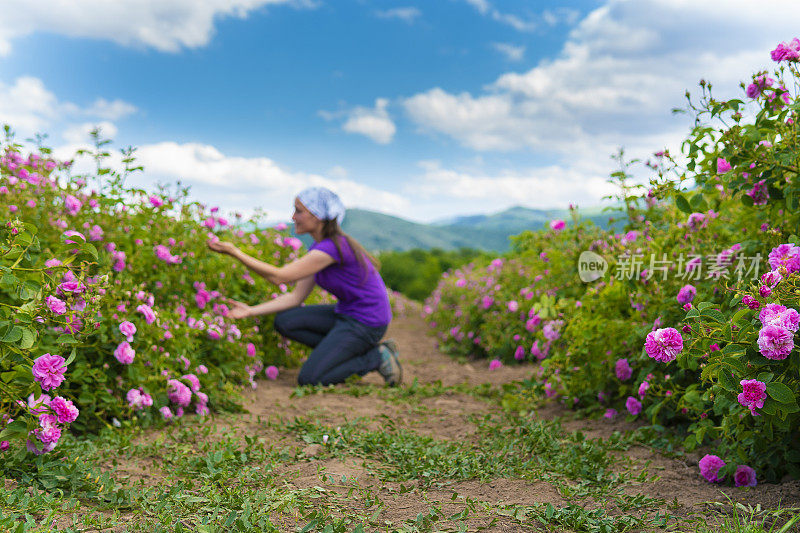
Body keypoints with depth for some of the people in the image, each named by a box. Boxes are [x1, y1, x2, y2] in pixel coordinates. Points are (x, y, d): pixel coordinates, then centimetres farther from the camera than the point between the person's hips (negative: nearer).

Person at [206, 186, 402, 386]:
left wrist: (235, 252, -19)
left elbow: (279, 276, -22)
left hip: (366, 323, -9)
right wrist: (251, 311, -2)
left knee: (309, 379, -12)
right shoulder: (318, 247, 7)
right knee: (283, 322, 1)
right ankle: (355, 351, 4)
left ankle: (378, 357, -1)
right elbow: (296, 296, 5)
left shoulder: (332, 248, -23)